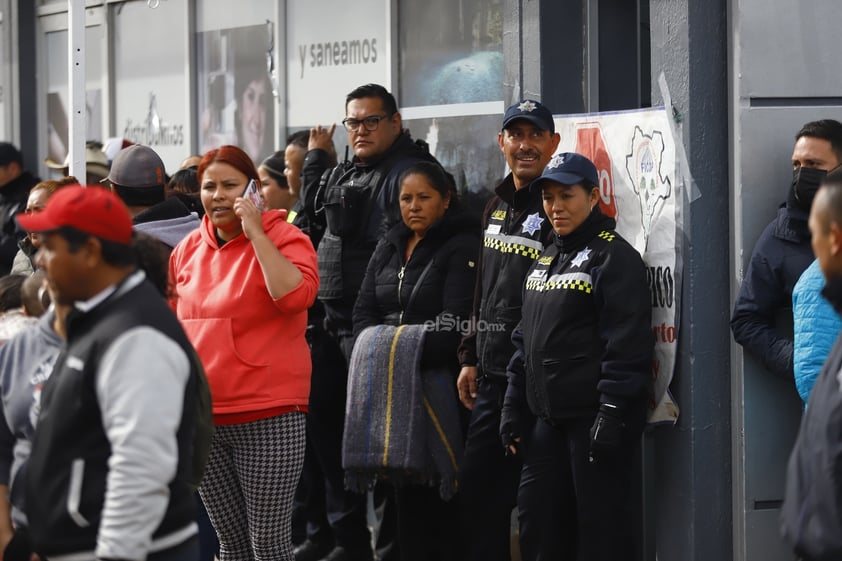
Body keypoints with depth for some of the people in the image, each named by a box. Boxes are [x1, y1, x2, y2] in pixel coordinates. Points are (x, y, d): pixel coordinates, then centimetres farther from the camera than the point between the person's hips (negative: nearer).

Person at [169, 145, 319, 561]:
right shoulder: (188, 249, 10)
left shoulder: (281, 238, -5)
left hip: (269, 419, -5)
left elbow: (297, 295, -25)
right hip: (201, 419, 5)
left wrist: (256, 233, -19)